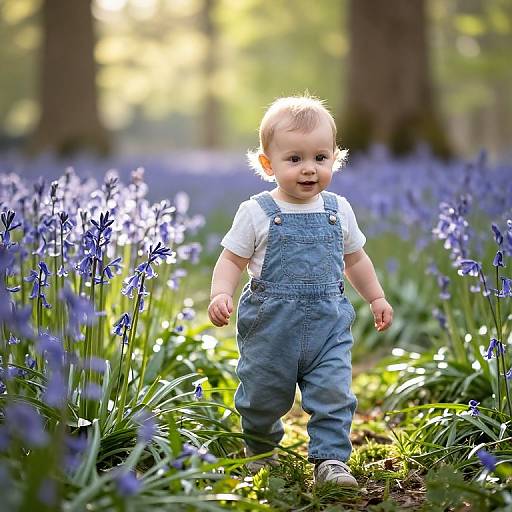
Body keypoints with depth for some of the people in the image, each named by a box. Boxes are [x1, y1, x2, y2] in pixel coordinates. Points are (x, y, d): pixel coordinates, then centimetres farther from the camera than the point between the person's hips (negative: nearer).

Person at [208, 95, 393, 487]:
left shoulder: (339, 210, 4)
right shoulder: (257, 212, -7)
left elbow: (355, 259, 18)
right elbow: (232, 260, -4)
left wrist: (376, 298, 19)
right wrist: (221, 294, -21)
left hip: (329, 323, 2)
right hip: (271, 325, -2)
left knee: (333, 393, -7)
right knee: (263, 395, 13)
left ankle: (331, 459, 3)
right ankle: (259, 447, 39)